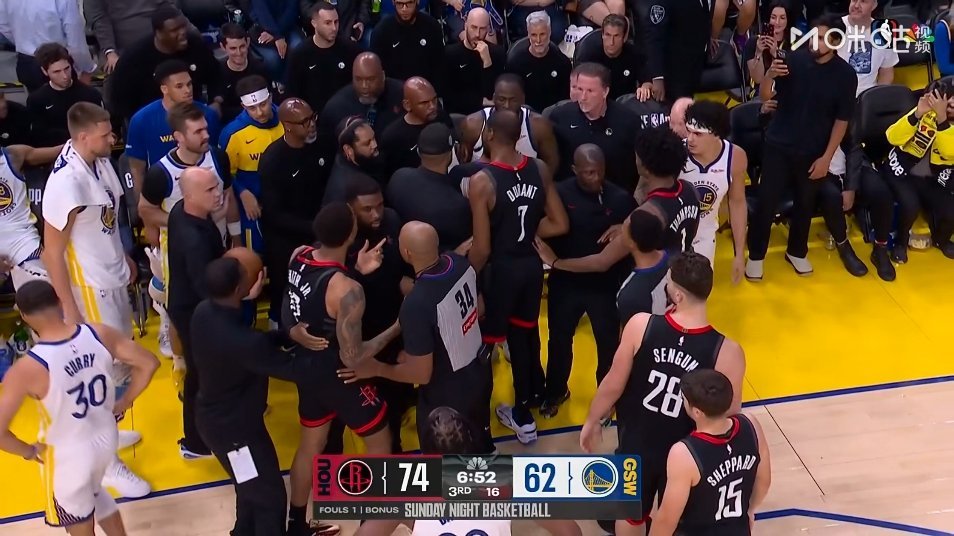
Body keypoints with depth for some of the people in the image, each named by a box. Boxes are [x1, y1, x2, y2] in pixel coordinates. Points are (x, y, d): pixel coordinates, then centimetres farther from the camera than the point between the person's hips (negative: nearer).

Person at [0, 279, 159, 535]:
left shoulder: (26, 369, -27)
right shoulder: (100, 334, -16)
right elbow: (149, 363, -6)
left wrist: (30, 451, -7)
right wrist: (123, 403, 6)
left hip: (67, 456, -5)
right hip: (105, 439, 5)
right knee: (94, 493, 36)